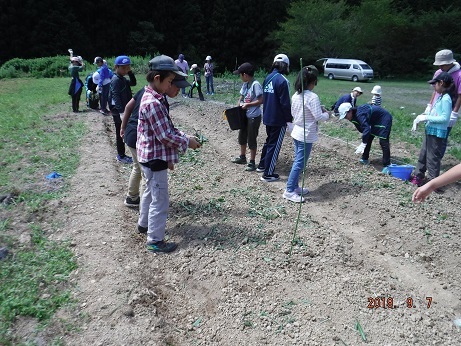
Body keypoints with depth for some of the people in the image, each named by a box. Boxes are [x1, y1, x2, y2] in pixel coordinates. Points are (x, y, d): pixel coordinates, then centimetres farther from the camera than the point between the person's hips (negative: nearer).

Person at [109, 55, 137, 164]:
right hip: (118, 112, -9)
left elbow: (133, 83, 22)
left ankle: (121, 154, 24)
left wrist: (130, 72, 8)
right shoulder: (116, 80, -15)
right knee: (120, 133, 0)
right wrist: (121, 111, -29)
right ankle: (121, 156, 9)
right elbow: (116, 96, -23)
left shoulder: (122, 79, 12)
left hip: (124, 110, 9)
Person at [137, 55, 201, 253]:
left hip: (151, 156, 11)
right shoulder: (153, 103, -24)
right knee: (160, 201, 0)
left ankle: (144, 224, 46)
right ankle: (155, 241, 14)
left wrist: (184, 136, 4)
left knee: (150, 192, 27)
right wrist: (187, 142, -13)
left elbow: (168, 128, 14)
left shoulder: (152, 98, 9)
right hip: (155, 158, -11)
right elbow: (165, 135, -24)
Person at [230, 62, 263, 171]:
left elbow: (261, 100, -22)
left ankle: (252, 163, 13)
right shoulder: (245, 84, 6)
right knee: (242, 137, 20)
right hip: (244, 116, 9)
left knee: (251, 140, 1)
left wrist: (247, 105, -21)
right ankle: (242, 157, 38)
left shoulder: (255, 84, -19)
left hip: (254, 117, -9)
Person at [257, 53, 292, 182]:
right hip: (278, 119, -8)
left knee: (269, 141, 24)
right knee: (274, 145, 0)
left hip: (267, 117, 8)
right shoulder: (283, 81, -19)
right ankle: (268, 174, 5)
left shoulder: (268, 78, 5)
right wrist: (289, 120, -11)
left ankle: (262, 165, 35)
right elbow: (285, 103, -20)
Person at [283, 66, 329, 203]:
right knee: (300, 164, -1)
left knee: (298, 162, 17)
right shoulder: (312, 97, -19)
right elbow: (319, 117, -20)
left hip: (297, 133, 8)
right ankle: (289, 191, 4)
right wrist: (326, 114, 3)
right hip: (306, 136, -8)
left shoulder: (295, 95, 5)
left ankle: (295, 187, 26)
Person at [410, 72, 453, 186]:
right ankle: (418, 176, 28)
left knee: (432, 157, -1)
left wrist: (427, 117, -19)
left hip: (437, 132, -9)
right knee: (423, 154, 17)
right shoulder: (440, 97, 9)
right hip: (430, 130, 9)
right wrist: (424, 116, 3)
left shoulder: (446, 99, -18)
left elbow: (445, 118, -22)